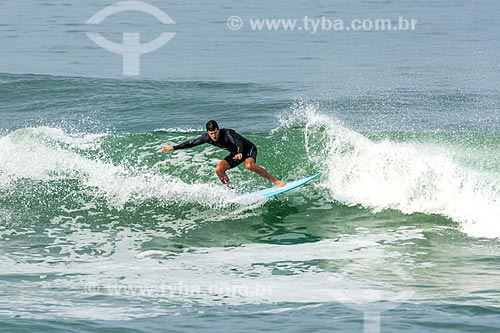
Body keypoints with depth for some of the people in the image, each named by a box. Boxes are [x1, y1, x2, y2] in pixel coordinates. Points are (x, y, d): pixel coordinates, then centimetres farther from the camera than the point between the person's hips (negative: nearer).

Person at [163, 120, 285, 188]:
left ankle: (275, 181, -28)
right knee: (219, 170, -14)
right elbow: (192, 143, -3)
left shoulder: (227, 133, -34)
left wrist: (239, 153, -73)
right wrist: (174, 148, -1)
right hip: (235, 153, 7)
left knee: (249, 165, -36)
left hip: (249, 149, -7)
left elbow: (238, 141, -52)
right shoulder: (207, 138, -15)